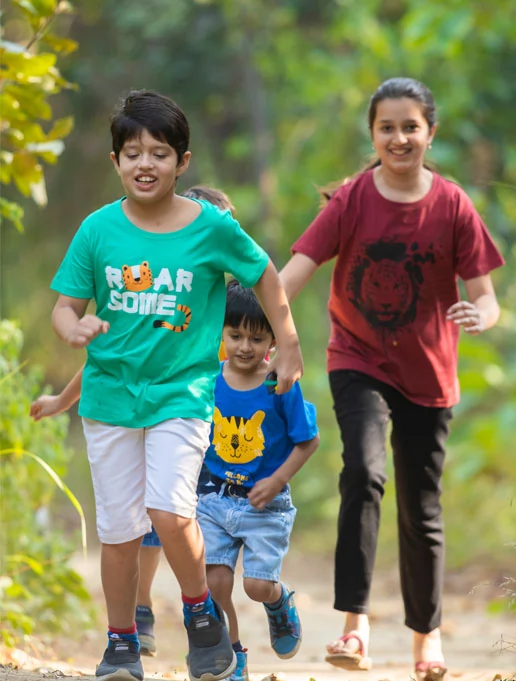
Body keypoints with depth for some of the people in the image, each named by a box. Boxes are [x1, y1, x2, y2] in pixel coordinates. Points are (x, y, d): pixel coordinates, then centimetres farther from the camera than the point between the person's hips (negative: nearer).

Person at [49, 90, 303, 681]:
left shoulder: (212, 227, -7)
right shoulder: (98, 230, -3)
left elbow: (264, 277, 8)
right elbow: (66, 305, 2)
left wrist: (288, 349, 12)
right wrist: (75, 328, -21)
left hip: (182, 392, -2)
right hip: (111, 392, 2)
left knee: (169, 513, -19)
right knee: (118, 528, 5)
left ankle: (201, 612, 6)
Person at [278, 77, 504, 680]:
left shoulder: (453, 207, -8)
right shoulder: (351, 201, -9)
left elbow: (484, 295, -7)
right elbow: (296, 271, -18)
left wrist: (479, 314, -31)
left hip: (427, 372, 1)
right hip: (359, 363, -1)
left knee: (421, 510, 9)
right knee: (364, 474, -26)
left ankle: (427, 632, 29)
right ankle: (354, 622, -25)